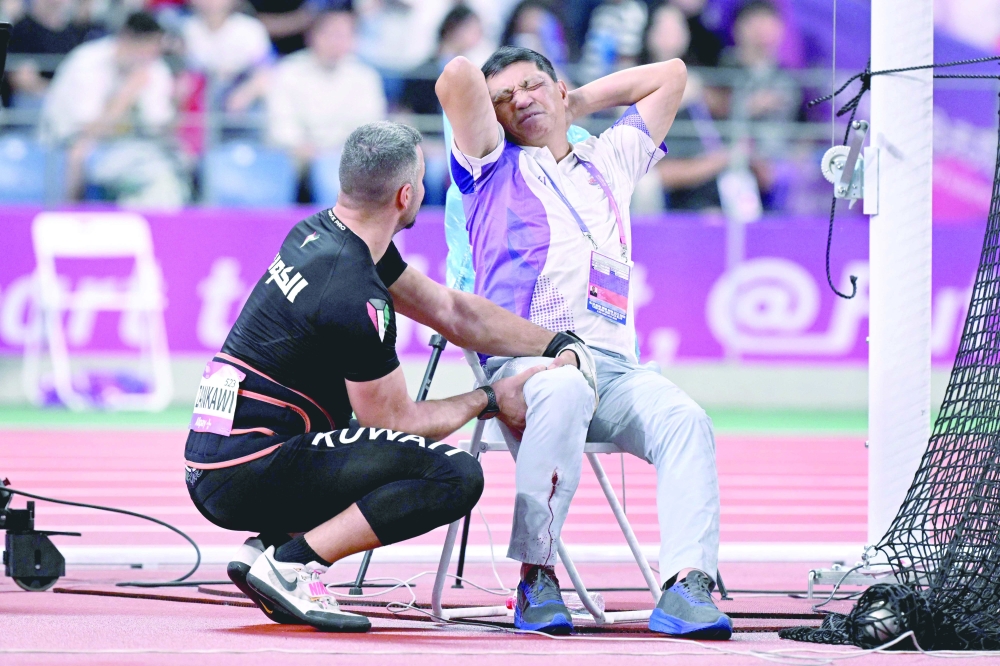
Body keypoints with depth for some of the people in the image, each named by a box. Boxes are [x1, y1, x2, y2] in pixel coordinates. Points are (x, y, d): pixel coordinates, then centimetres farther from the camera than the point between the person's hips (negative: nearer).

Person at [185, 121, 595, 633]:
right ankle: (290, 564, -15)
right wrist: (489, 400, 8)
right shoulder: (357, 299, -19)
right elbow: (396, 420, -7)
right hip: (248, 477, -10)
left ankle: (266, 547, 12)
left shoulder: (321, 232, 11)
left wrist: (560, 347, 16)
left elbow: (450, 311, 19)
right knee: (456, 476, -15)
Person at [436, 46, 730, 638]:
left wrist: (580, 102, 36)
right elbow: (458, 77, 2)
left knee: (685, 419, -27)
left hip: (613, 362, 4)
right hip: (525, 356, -4)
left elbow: (670, 75, 38)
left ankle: (686, 586, -40)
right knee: (564, 394, -39)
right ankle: (536, 577, -37)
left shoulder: (609, 162, 30)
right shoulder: (495, 167, 17)